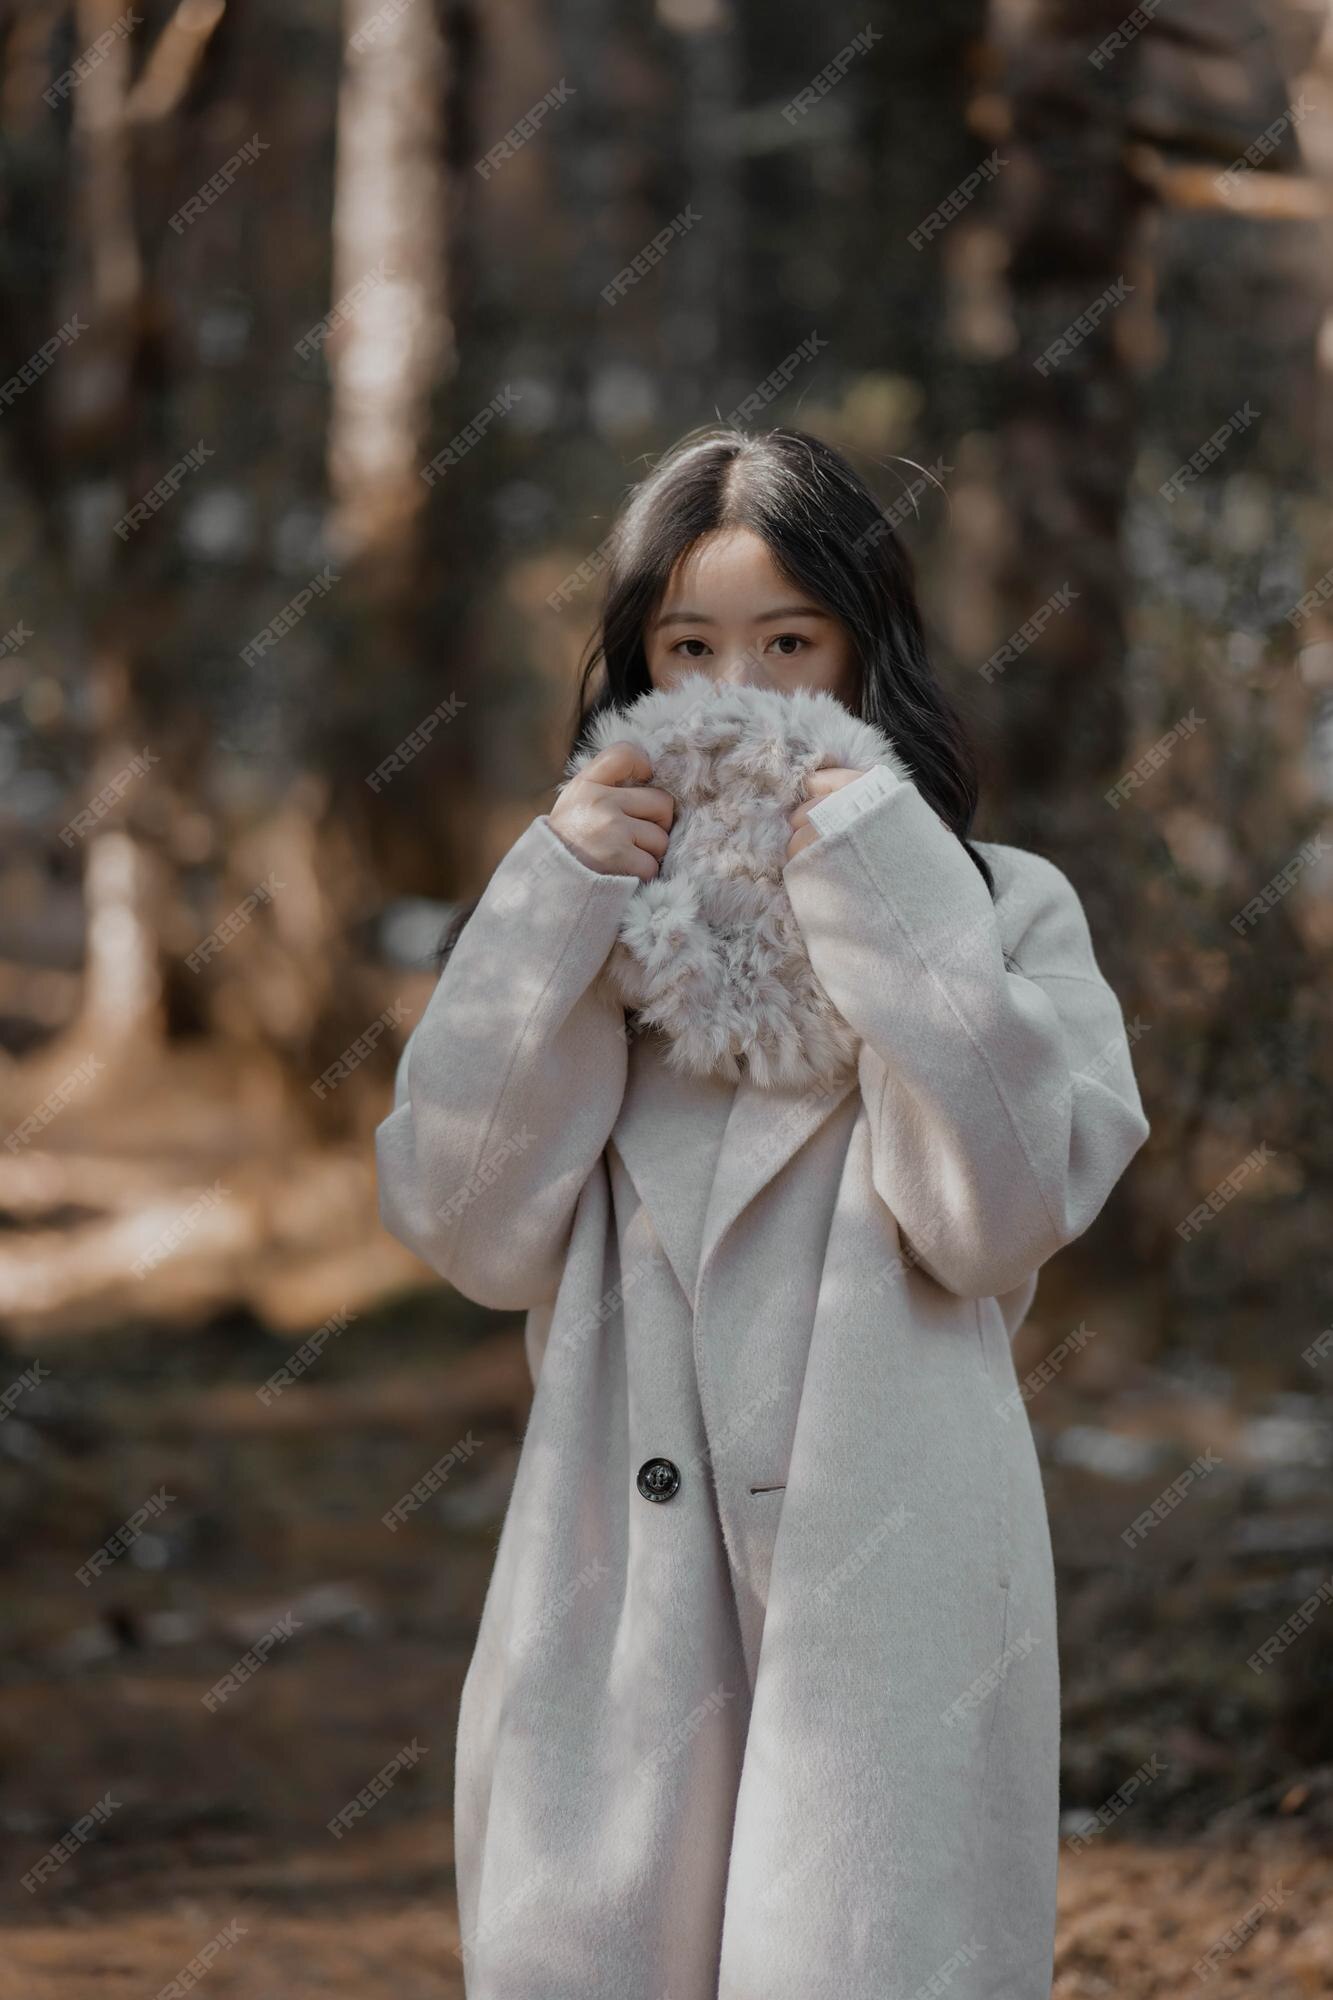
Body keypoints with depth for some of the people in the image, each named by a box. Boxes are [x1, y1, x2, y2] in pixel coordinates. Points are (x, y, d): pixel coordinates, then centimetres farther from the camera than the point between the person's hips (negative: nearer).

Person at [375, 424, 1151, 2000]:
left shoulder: (1001, 911, 5)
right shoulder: (599, 916, 12)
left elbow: (1001, 1217, -10)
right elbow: (473, 1235, 0)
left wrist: (885, 896, -10)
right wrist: (557, 911, -6)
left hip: (885, 1585, -2)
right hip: (618, 1601, 3)